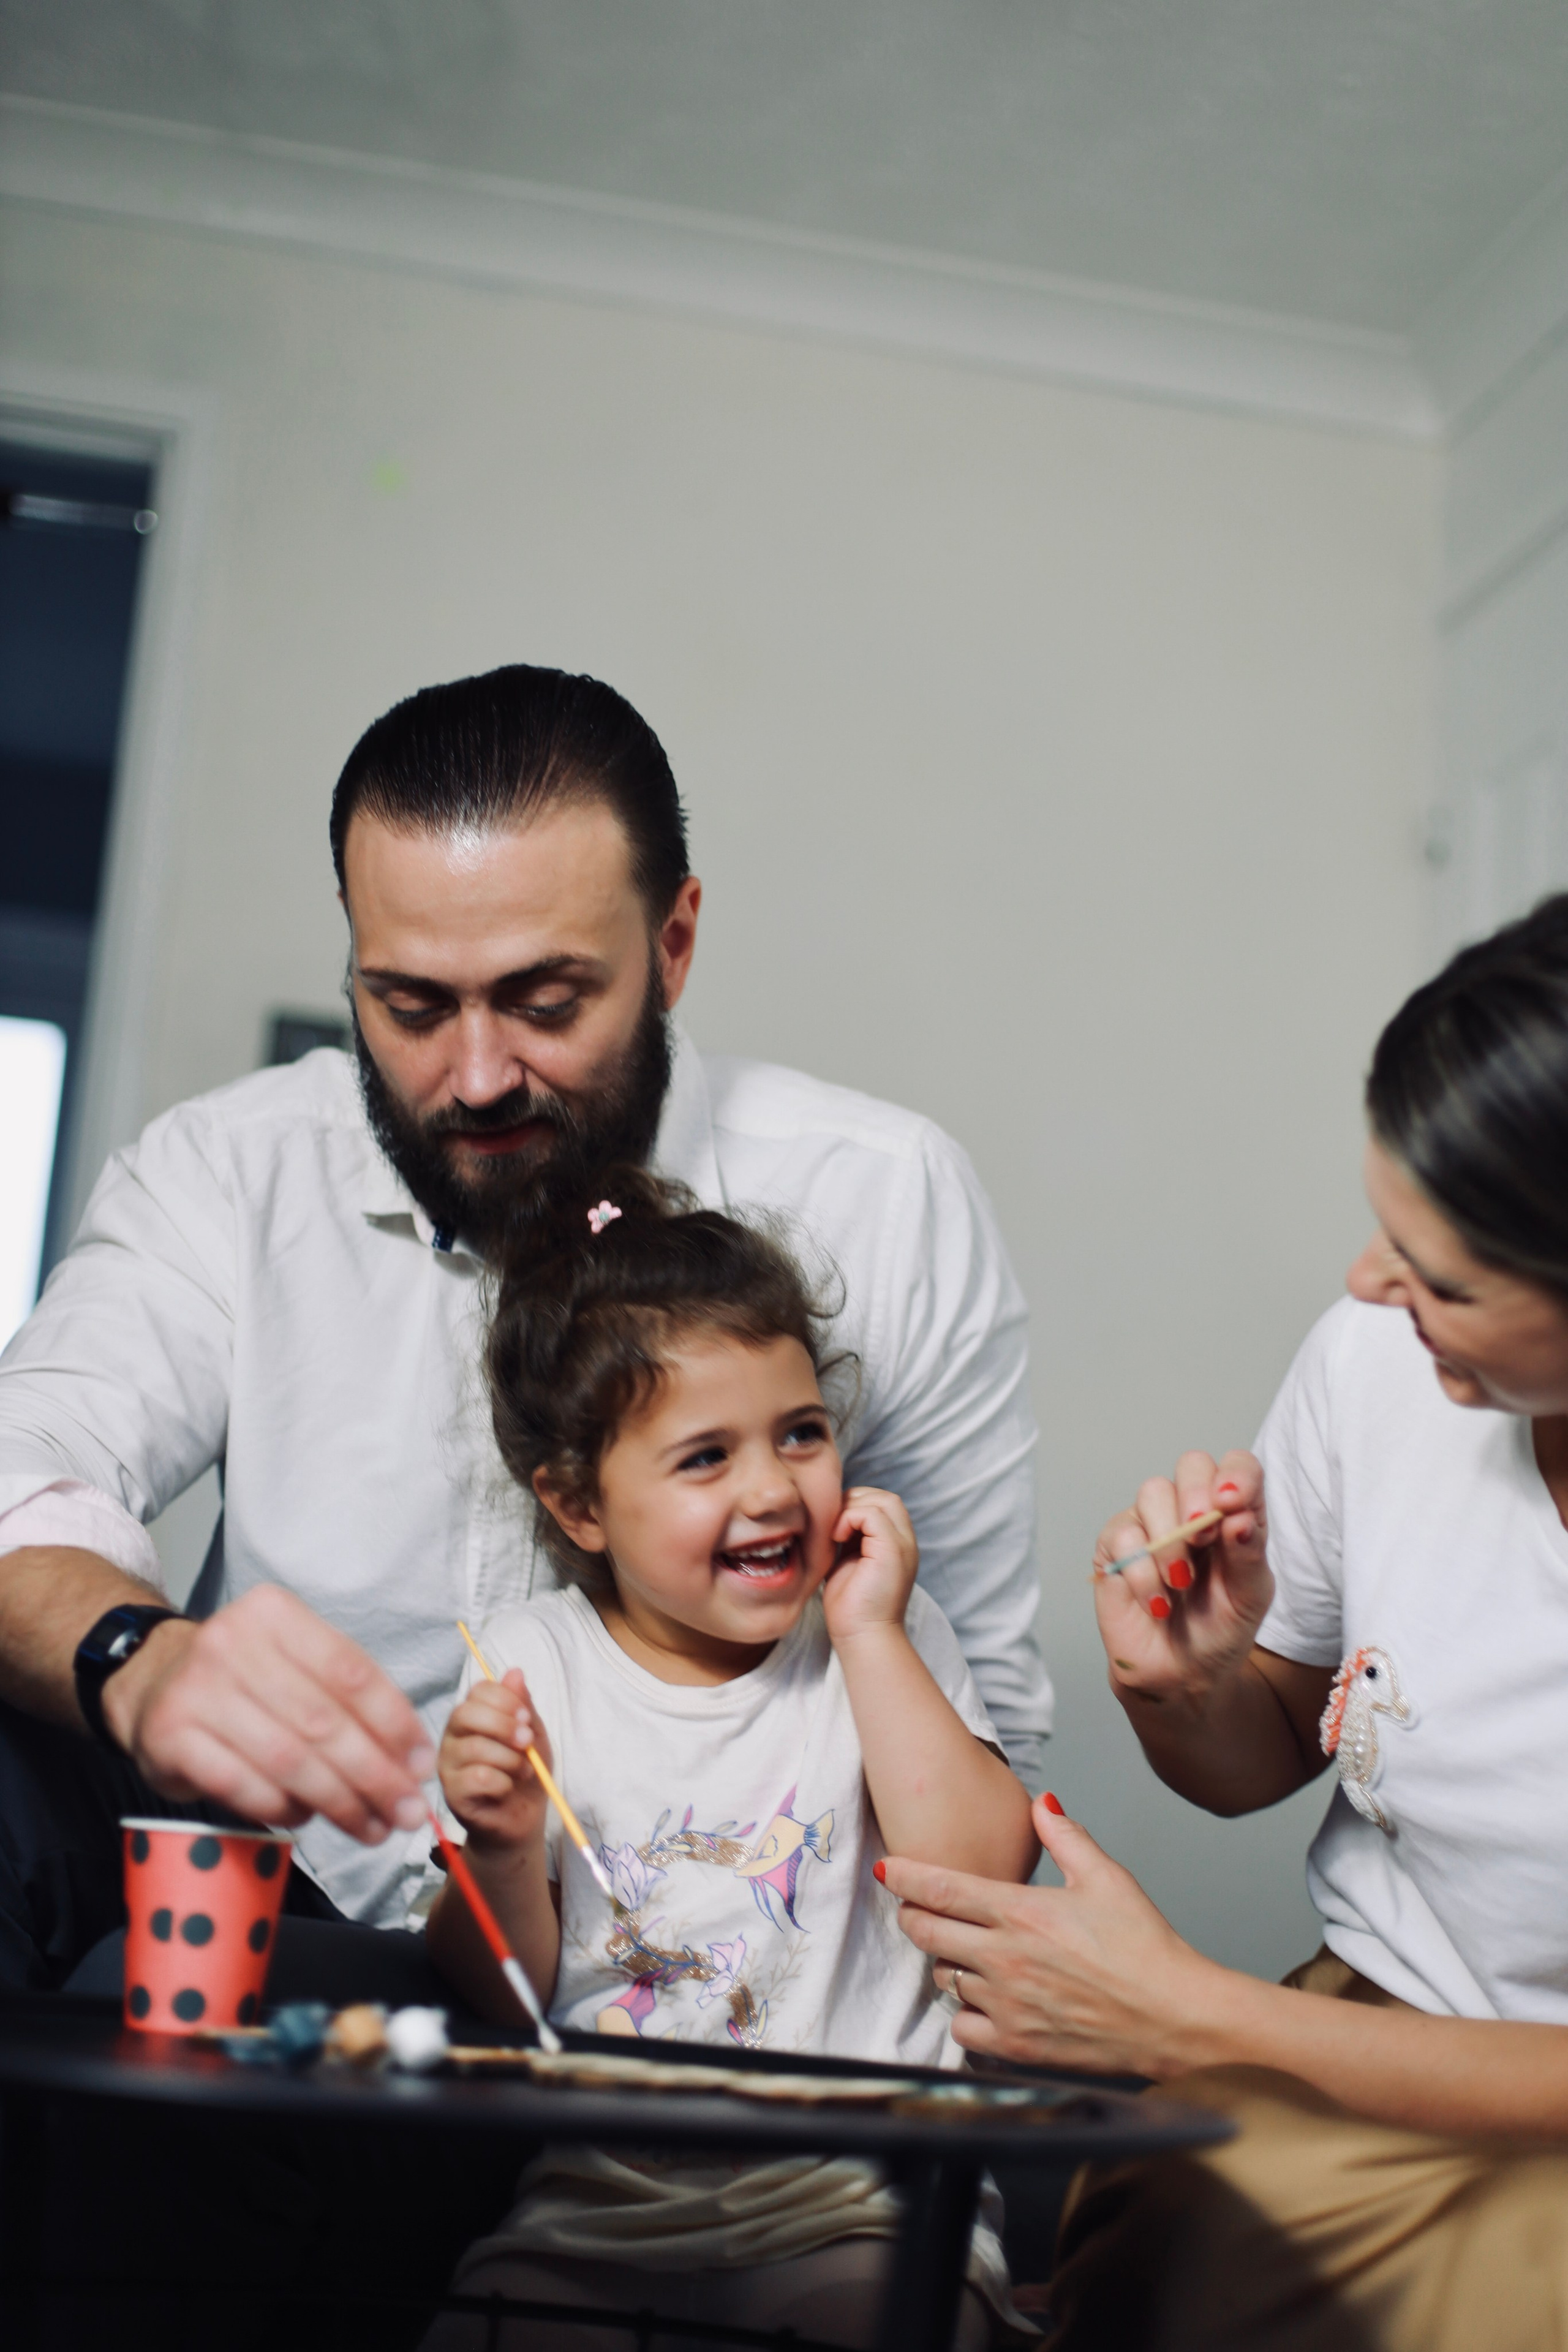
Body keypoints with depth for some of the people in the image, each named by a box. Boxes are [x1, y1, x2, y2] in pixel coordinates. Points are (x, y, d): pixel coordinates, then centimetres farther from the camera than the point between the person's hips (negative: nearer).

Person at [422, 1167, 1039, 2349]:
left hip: (855, 2208, 0)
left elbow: (984, 1879, -12)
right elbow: (494, 2006, 6)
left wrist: (869, 1633, -11)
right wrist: (503, 1851, -15)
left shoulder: (888, 1643, 4)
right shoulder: (532, 1664, 3)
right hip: (589, 2209, 1)